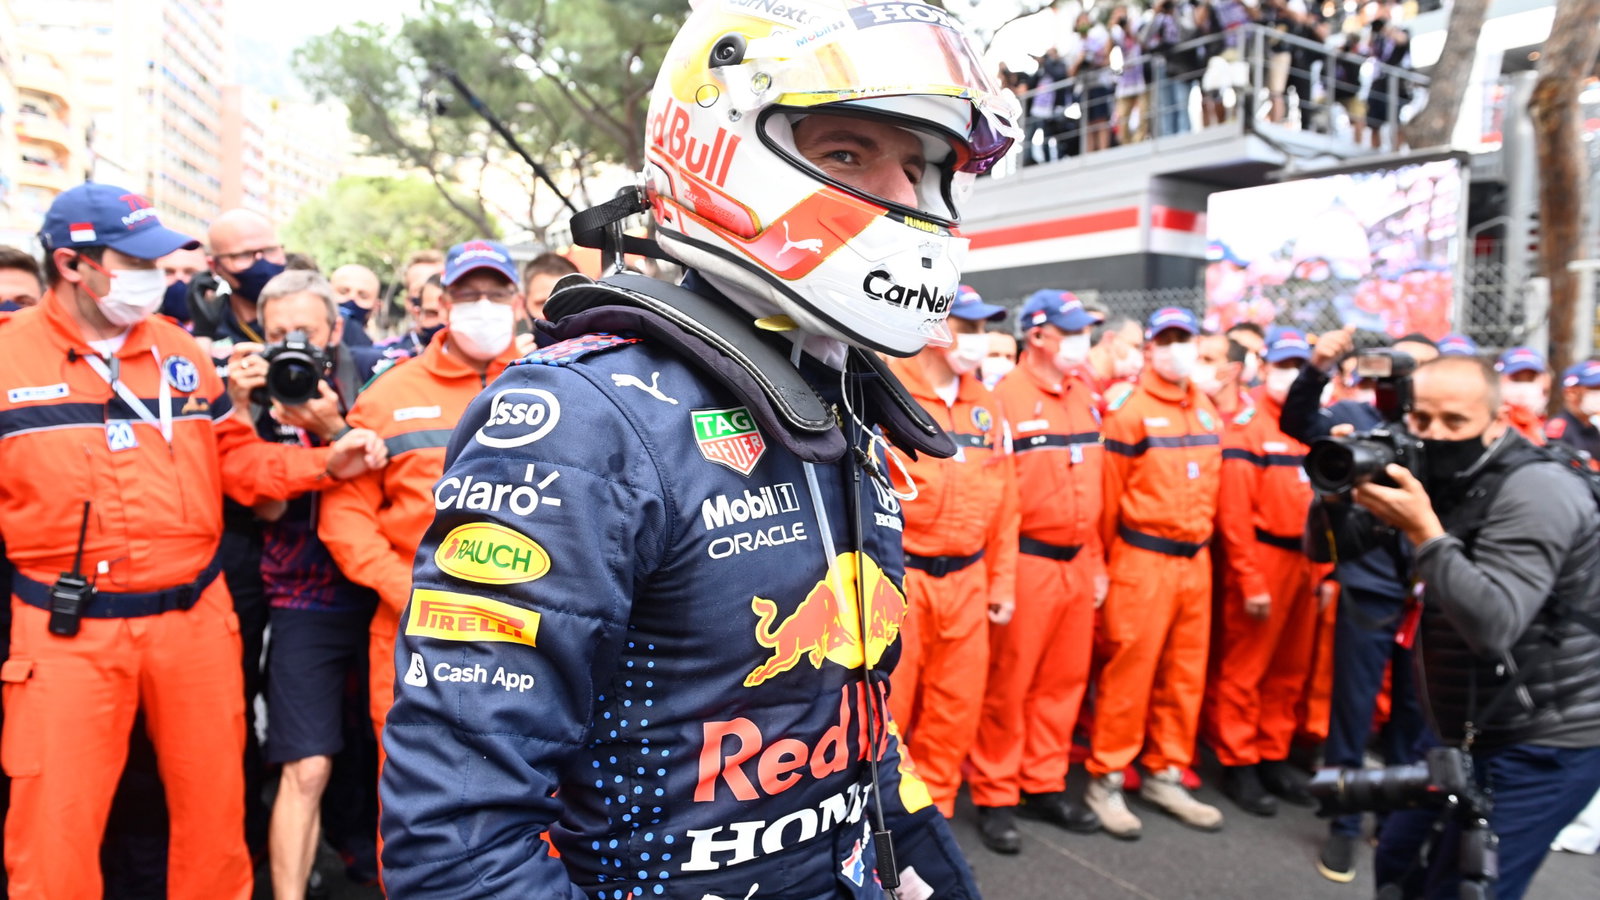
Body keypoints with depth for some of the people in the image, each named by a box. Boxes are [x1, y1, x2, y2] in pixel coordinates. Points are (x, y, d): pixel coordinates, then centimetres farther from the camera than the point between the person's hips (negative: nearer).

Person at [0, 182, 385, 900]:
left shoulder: (179, 350, 7)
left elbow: (235, 459, 10)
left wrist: (323, 464, -3)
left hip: (195, 616, 3)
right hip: (68, 631, -3)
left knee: (213, 805, 16)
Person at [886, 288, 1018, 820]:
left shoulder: (986, 404, 10)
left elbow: (1003, 501, 13)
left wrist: (1001, 582, 13)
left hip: (967, 580, 6)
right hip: (897, 579, -6)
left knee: (956, 707, 13)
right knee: (885, 706, 3)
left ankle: (932, 813, 31)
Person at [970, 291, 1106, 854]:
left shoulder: (1086, 398, 11)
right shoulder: (1006, 398, -11)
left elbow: (1096, 487, 15)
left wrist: (1097, 563, 14)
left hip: (1078, 562, 7)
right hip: (1026, 562, -7)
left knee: (1065, 679, 14)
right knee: (1008, 685, 4)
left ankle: (1043, 785, 29)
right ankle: (994, 797, 18)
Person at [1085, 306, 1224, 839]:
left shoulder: (1208, 411, 11)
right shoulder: (1130, 412, -9)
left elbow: (1211, 488, 16)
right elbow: (1107, 495, -7)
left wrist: (1204, 542, 12)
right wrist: (1100, 565, -4)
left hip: (1195, 559, 6)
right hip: (1142, 560, -6)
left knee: (1186, 674, 12)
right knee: (1129, 673, -1)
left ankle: (1165, 776, 26)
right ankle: (1106, 781, 12)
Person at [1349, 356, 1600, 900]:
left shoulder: (1534, 492, -19)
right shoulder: (1439, 481, 3)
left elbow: (1493, 626, -29)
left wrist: (1423, 530, -33)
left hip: (1541, 750, -8)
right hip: (1467, 735, 8)